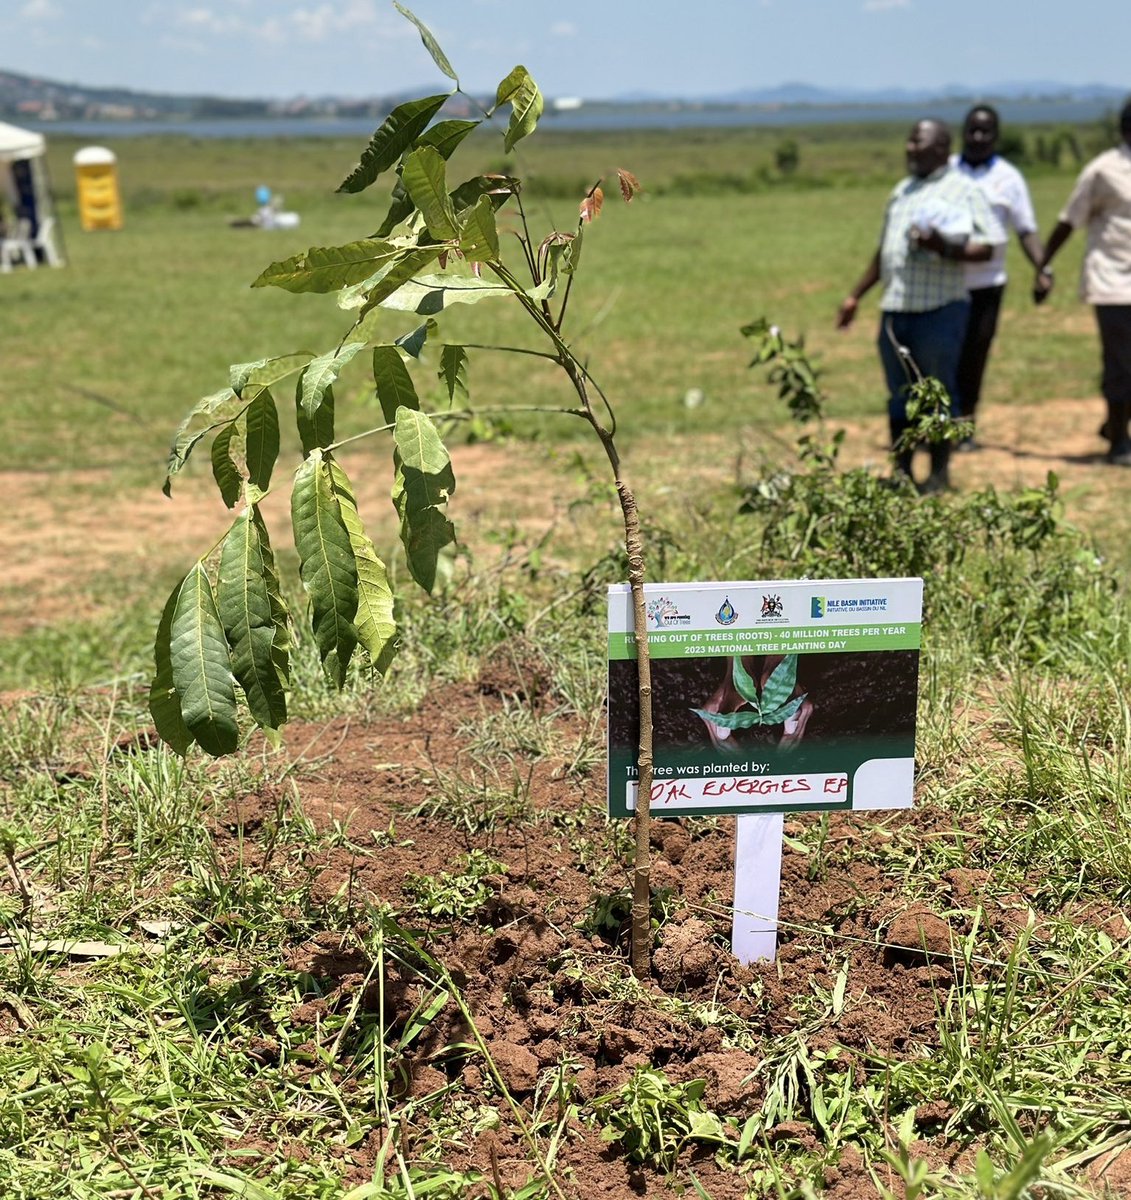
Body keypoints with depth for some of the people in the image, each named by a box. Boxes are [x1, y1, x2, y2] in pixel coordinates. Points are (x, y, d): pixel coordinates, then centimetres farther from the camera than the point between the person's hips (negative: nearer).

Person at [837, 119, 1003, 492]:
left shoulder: (963, 190, -1)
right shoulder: (902, 191, 19)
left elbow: (986, 248, -8)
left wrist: (944, 247, -23)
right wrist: (855, 296, 23)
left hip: (940, 308, -6)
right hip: (895, 308, 6)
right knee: (899, 395, 10)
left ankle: (939, 473, 11)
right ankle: (901, 471, 19)